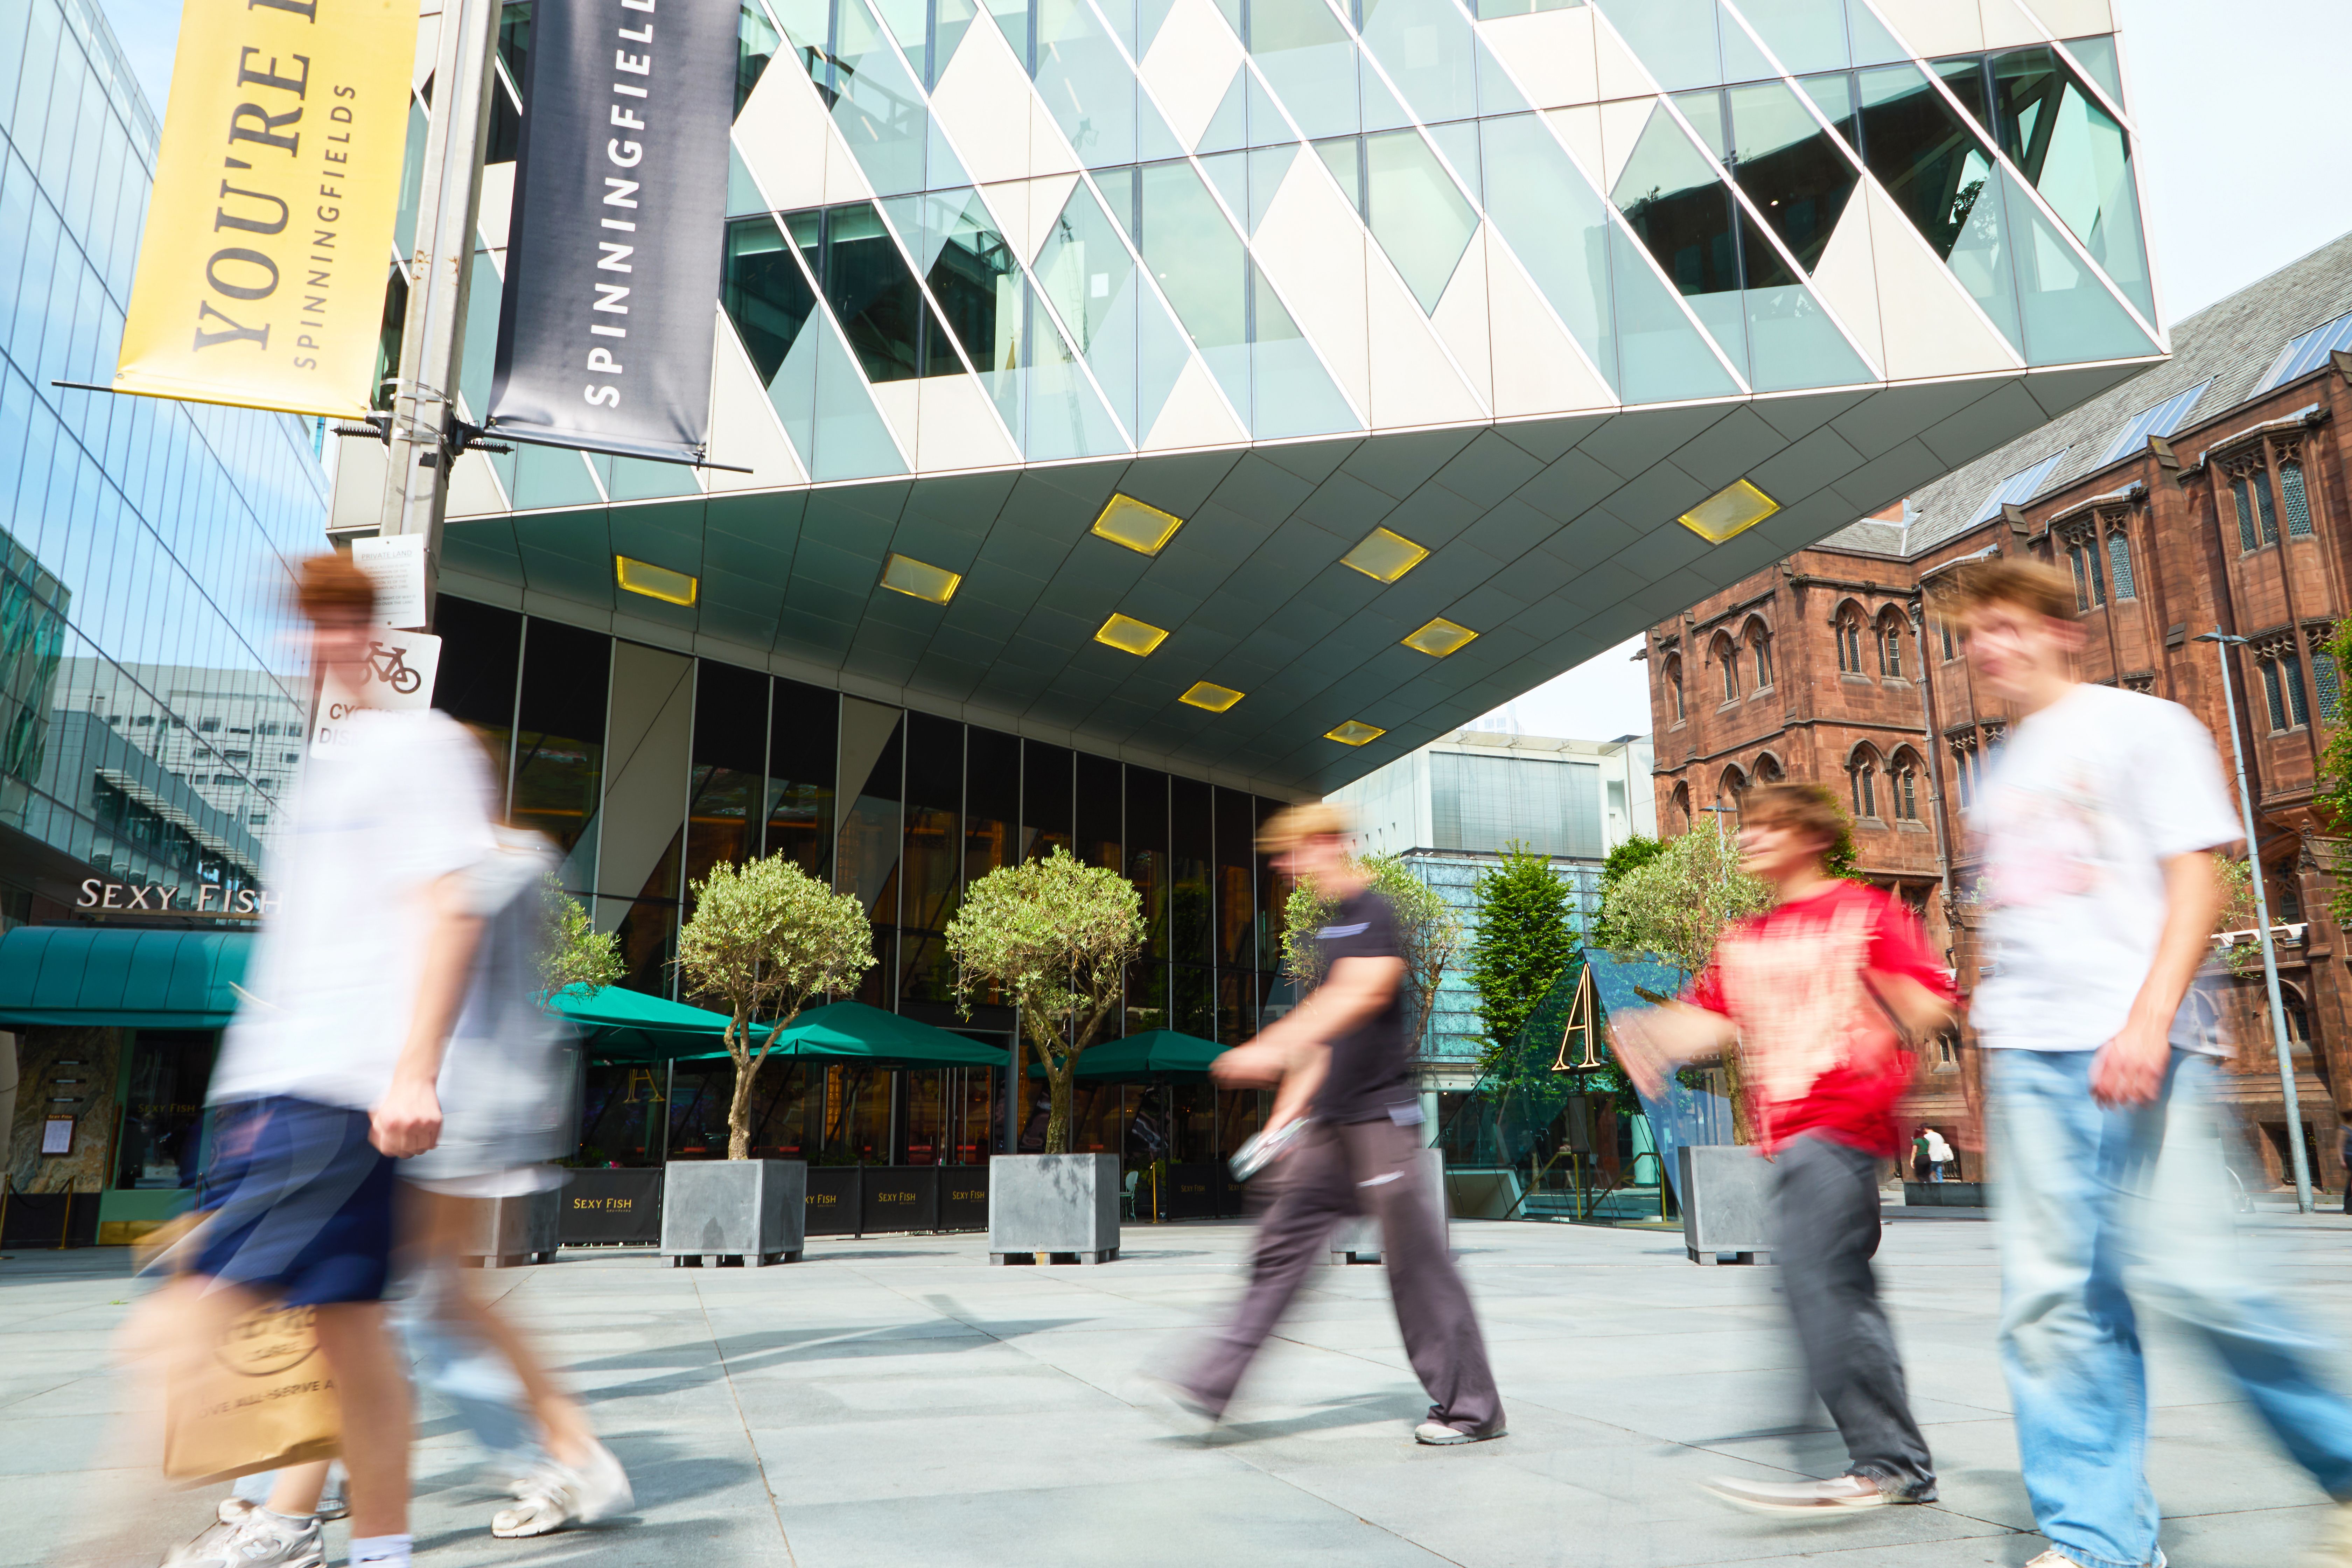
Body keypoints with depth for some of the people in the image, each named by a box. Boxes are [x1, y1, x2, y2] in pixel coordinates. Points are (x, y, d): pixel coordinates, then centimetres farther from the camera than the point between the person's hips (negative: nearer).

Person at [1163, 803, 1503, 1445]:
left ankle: (1471, 1409, 12)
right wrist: (1289, 1110, 19)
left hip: (1381, 1114, -9)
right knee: (1283, 1243, 7)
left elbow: (1361, 994, -26)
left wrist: (1274, 1047, -34)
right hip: (1333, 1121, 9)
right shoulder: (1331, 926, 17)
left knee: (1415, 1259, -2)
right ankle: (1212, 1385, 10)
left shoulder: (1374, 914, -10)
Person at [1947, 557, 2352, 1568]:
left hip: (2131, 1040, -6)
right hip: (2025, 1052, 6)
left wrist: (2149, 1017, -19)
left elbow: (2197, 881, -7)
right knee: (2051, 1297, 0)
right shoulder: (2002, 772, 21)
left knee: (2178, 1270, -12)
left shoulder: (2142, 726, 3)